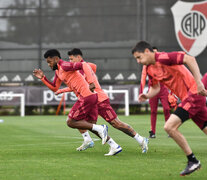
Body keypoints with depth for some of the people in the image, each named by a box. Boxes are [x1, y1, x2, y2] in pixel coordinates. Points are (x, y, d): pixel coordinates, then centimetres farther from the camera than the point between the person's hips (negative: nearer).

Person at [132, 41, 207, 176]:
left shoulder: (163, 58, -16)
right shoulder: (150, 69, 12)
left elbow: (190, 59, -23)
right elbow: (156, 88, 23)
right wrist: (147, 96, 1)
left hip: (193, 93, -9)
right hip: (187, 98, 9)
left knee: (170, 127, -15)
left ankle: (193, 161, -7)